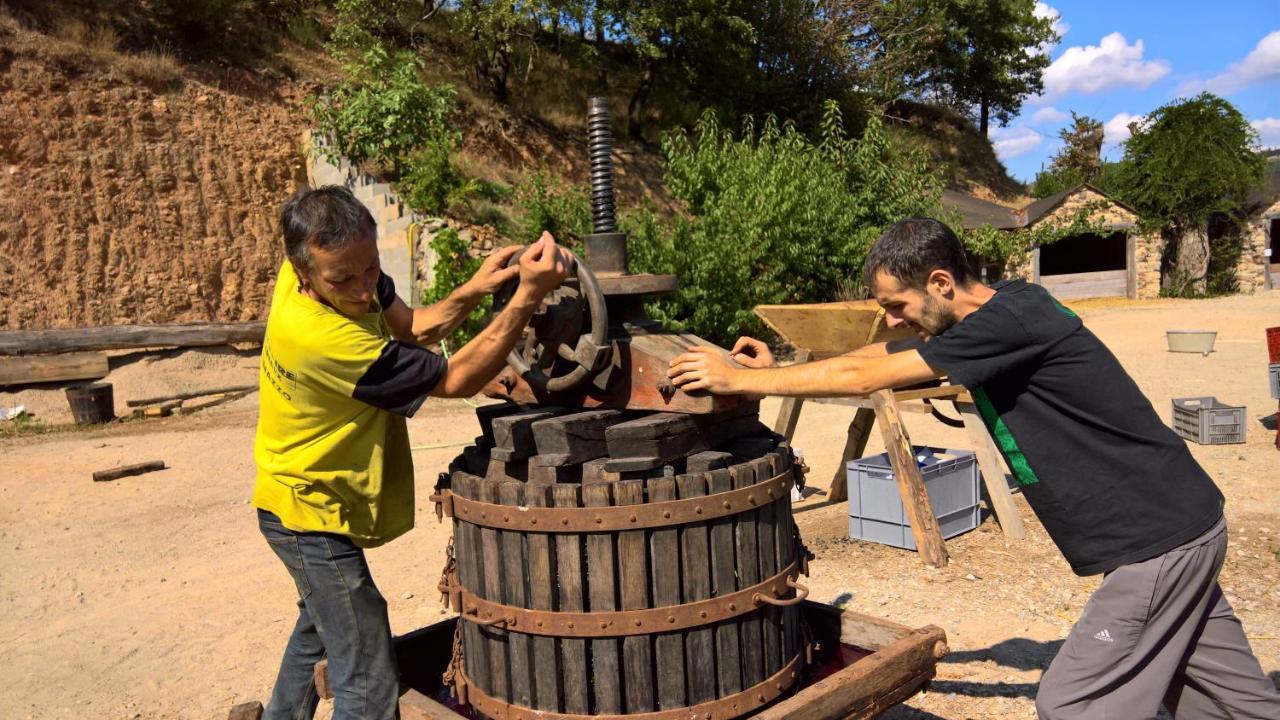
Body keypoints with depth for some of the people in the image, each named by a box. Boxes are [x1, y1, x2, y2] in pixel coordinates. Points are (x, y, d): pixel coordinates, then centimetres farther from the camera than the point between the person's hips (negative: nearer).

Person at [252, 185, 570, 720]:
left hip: (307, 500, 10)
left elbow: (408, 327, -2)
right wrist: (528, 297, -36)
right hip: (310, 515, -10)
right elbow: (457, 380, -29)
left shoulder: (331, 267, -12)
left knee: (320, 627, 32)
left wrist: (473, 291, -21)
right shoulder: (323, 338, -36)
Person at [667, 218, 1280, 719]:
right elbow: (879, 355, 11)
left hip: (1160, 539, -9)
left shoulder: (1011, 318, -24)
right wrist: (778, 370, 2)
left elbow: (864, 377, -25)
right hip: (1178, 525, 9)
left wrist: (740, 379, -18)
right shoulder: (993, 321, 4)